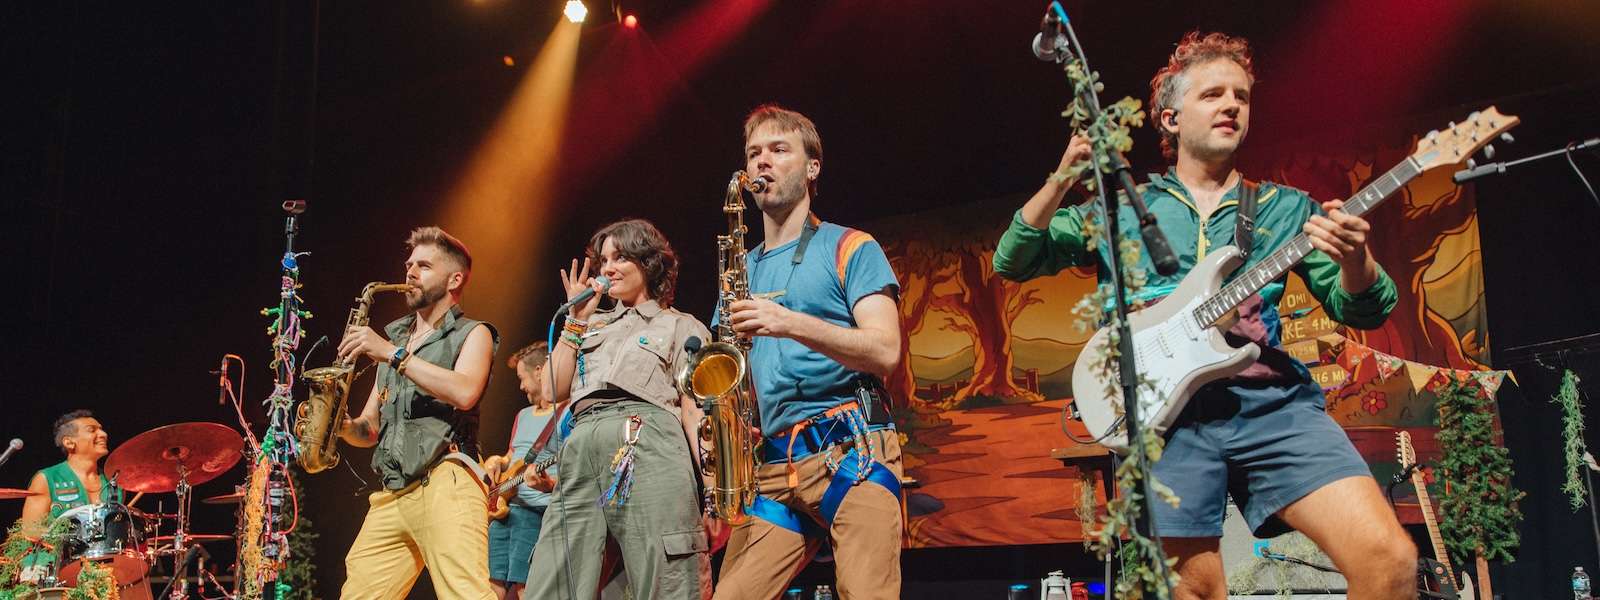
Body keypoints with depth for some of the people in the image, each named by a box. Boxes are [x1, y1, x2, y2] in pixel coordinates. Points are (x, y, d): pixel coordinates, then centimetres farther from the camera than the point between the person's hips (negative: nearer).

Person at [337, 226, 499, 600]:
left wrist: (392, 354, -13)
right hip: (391, 496, 7)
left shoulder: (472, 334, 8)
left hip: (445, 483, -7)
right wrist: (342, 425, 2)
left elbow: (465, 393, -15)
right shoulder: (392, 337, 25)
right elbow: (370, 430, 26)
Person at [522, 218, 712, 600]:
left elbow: (694, 410, 7)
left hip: (647, 444, -4)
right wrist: (577, 318, 19)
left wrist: (712, 489, -7)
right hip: (580, 451, 4)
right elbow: (557, 390, 18)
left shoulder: (681, 326, 17)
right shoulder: (594, 325, 30)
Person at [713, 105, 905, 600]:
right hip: (773, 464, 5)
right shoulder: (742, 271, 23)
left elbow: (885, 352, -6)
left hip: (852, 449, -4)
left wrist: (791, 324, -18)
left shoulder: (849, 248, 8)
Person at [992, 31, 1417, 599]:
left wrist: (1355, 258, -12)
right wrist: (1065, 176, -7)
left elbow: (1360, 311, 12)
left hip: (1272, 401, 1)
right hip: (1168, 411, -1)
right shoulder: (1122, 210, 14)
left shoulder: (1286, 207, 17)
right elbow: (1011, 261, 8)